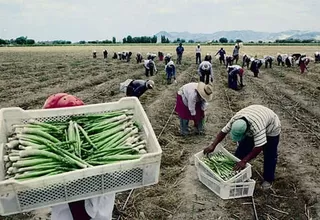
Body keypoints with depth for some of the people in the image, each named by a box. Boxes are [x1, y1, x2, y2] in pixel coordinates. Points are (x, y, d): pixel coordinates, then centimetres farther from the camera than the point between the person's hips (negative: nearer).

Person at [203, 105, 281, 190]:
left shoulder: (257, 127, -47)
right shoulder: (234, 119, -30)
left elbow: (258, 148, -45)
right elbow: (223, 131, -19)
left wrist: (244, 161, -44)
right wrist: (213, 145, -24)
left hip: (270, 129, -5)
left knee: (269, 155, 1)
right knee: (242, 148, 4)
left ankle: (268, 179, 20)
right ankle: (237, 171, 20)